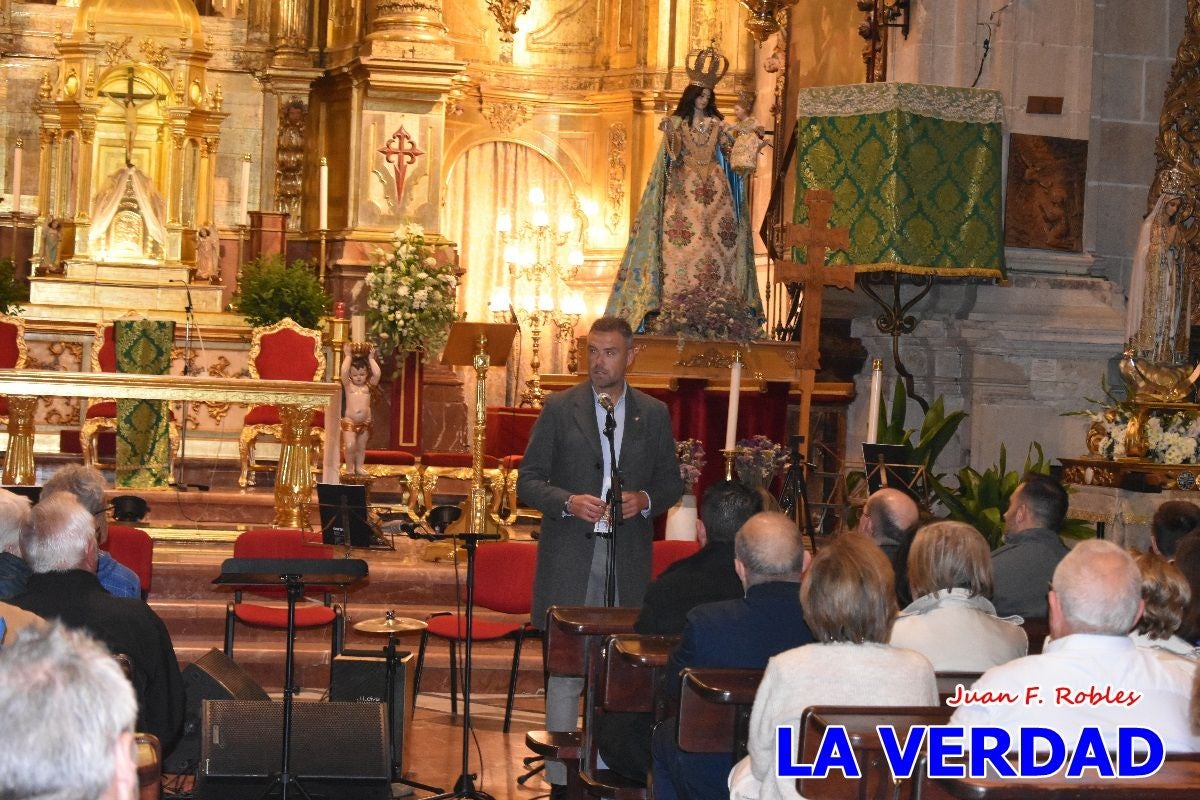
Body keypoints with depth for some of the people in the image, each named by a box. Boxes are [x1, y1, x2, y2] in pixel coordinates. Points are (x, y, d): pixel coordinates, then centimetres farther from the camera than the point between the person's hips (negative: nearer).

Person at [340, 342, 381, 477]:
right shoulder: (348, 385, 1)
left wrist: (371, 358, -3)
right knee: (350, 445, -12)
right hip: (349, 421, -2)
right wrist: (348, 356, -9)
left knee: (361, 446, 11)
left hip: (365, 423, 3)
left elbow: (377, 374, -10)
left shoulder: (368, 386, 5)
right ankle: (349, 467, 5)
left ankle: (359, 467, 23)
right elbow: (344, 372, -15)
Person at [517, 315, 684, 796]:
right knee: (565, 671, 0)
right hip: (569, 559, -2)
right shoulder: (559, 408, 3)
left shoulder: (654, 415, 8)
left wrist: (645, 500, -8)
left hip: (628, 560, 2)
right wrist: (568, 502, -15)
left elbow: (671, 485, 13)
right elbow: (528, 484, 2)